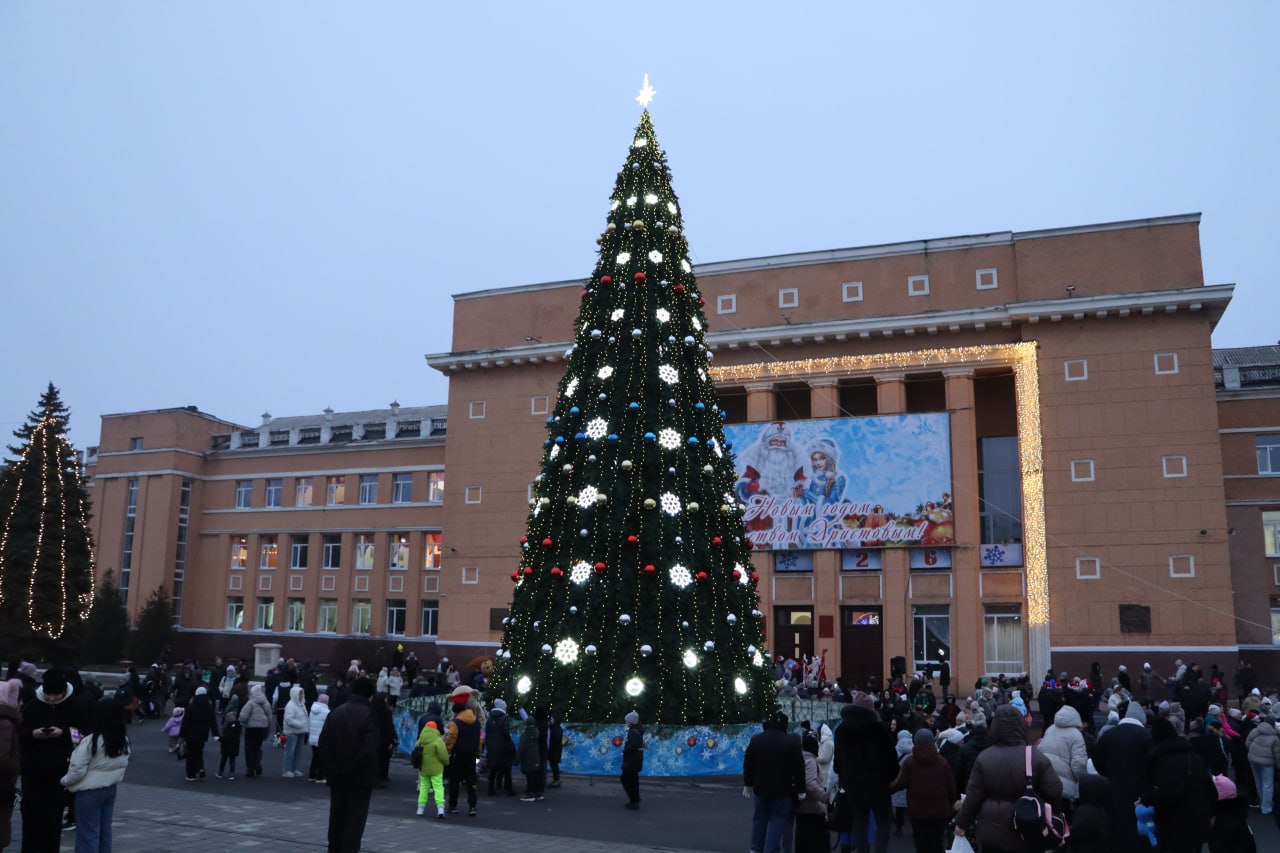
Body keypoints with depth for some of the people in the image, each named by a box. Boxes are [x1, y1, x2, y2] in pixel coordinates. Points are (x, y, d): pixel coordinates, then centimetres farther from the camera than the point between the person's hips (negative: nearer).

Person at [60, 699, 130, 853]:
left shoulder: (91, 741, -19)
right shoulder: (124, 741, 3)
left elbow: (77, 770, -16)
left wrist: (65, 781, 2)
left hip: (90, 791, -6)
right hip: (111, 788, 6)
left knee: (88, 833, 1)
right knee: (104, 830, 15)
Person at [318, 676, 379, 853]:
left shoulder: (335, 713, 5)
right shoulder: (368, 715, -13)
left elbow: (323, 744, 1)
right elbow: (369, 750, -20)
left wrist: (331, 771, 0)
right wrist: (353, 770, -10)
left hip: (337, 777, 5)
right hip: (361, 777, -5)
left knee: (337, 817, 16)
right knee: (355, 819, 1)